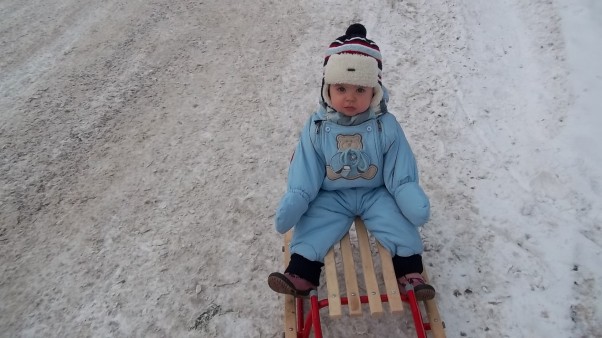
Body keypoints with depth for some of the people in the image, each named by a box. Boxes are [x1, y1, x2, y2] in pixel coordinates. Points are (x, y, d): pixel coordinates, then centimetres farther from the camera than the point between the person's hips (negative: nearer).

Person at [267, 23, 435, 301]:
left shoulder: (386, 125, -13)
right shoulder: (317, 127, -11)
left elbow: (401, 174, -8)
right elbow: (303, 179, -8)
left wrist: (416, 204, -22)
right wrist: (291, 207, -18)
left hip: (376, 193, 0)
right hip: (331, 197, 1)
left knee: (404, 229, -14)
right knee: (309, 231, -15)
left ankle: (410, 276, 3)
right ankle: (300, 277, -4)